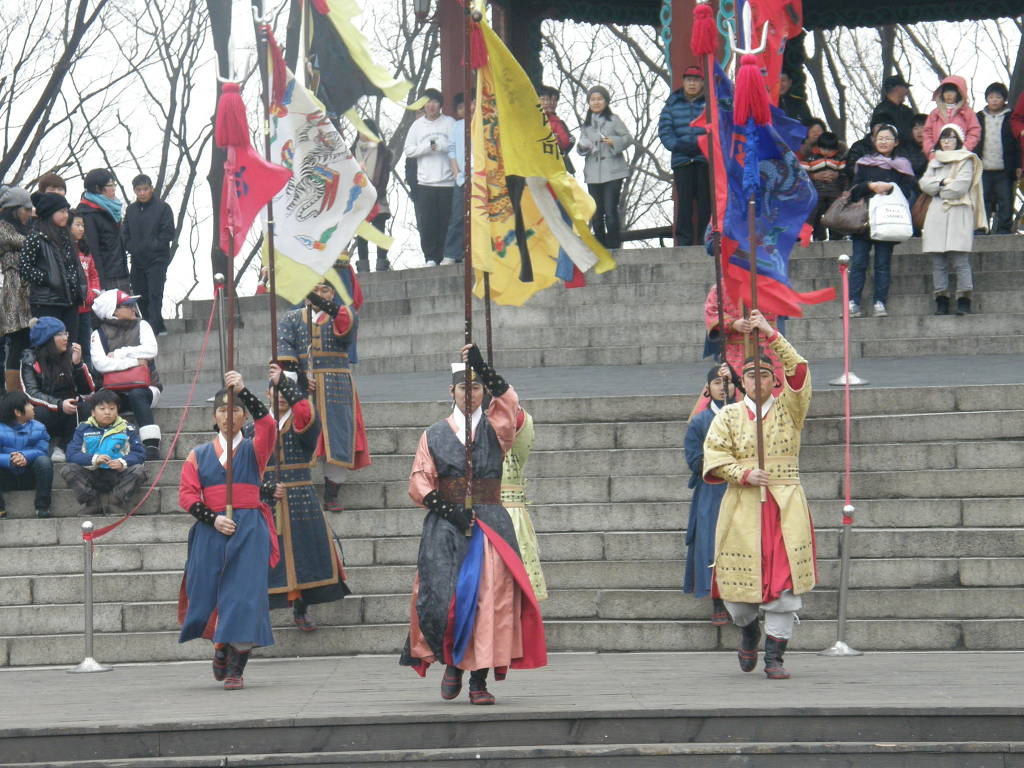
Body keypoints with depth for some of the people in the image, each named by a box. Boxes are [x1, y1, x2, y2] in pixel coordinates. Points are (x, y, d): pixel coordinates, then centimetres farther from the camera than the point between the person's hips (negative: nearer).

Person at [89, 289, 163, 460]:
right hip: (116, 392, 0)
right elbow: (100, 363, -11)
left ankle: (152, 446, -42)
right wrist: (133, 361, -12)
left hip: (145, 387, 0)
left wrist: (118, 353, -8)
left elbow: (151, 350, -7)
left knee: (137, 395, -35)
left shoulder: (141, 325, 11)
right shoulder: (99, 334, 6)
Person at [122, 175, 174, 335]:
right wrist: (131, 248, 0)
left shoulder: (162, 208, -2)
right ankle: (158, 328, 15)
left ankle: (154, 327, -16)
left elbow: (168, 233, -6)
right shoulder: (131, 210, 14)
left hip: (157, 260, -6)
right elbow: (125, 234, 16)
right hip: (137, 261, 6)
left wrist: (153, 246, -12)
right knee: (141, 297, 7)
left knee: (154, 295, -13)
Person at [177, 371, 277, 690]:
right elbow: (187, 496, 2)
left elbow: (267, 424, -13)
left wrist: (243, 391, -22)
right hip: (209, 532, 2)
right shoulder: (199, 455, 12)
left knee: (244, 595, -10)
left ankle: (236, 668, -9)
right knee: (208, 594, 3)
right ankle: (221, 647, 32)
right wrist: (213, 519, -14)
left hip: (249, 531, -2)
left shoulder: (253, 449, 8)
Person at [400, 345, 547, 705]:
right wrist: (448, 509, -12)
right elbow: (418, 482, 3)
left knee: (490, 598, -10)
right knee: (440, 595, -14)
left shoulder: (495, 429, 10)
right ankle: (452, 662, 8)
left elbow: (508, 401, -12)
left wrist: (481, 366, -24)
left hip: (490, 523, 0)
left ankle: (479, 680, -7)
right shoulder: (434, 436, 12)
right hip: (445, 526, 0)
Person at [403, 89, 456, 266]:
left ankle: (446, 256, 1)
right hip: (425, 183, 2)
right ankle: (430, 258, 1)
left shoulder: (449, 123, 7)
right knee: (426, 223, -4)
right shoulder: (417, 125, 13)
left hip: (447, 182, -2)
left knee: (446, 222, -4)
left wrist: (441, 147, -12)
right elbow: (408, 150, 9)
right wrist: (426, 148, -5)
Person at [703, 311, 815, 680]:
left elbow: (798, 371, -6)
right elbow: (714, 453, 2)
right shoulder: (729, 415, 10)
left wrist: (772, 335, -13)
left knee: (784, 581, -7)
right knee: (739, 582, -1)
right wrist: (744, 474, -14)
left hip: (785, 507, 0)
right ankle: (748, 629, 32)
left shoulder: (788, 410, 8)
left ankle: (774, 658, -1)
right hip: (742, 507, 0)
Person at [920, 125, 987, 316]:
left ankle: (964, 301, -16)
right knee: (938, 261, 0)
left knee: (960, 259, -13)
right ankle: (941, 300, 0)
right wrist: (943, 182, -8)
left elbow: (960, 187, -8)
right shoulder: (935, 162, 22)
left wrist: (938, 190, 3)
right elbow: (924, 183, 8)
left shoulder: (966, 161, 4)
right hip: (937, 214, 5)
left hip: (958, 214, -5)